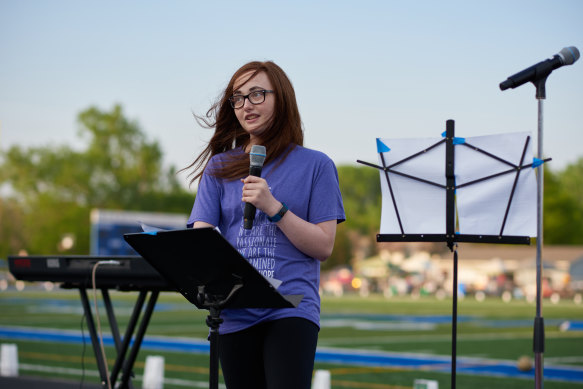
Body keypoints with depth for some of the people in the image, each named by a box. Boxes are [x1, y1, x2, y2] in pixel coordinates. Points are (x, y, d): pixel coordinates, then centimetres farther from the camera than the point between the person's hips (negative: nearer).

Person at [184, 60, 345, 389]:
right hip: (235, 315, 3)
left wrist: (272, 207, -12)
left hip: (292, 310, -3)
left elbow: (324, 247, 1)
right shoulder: (220, 167, 14)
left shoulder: (315, 165, 6)